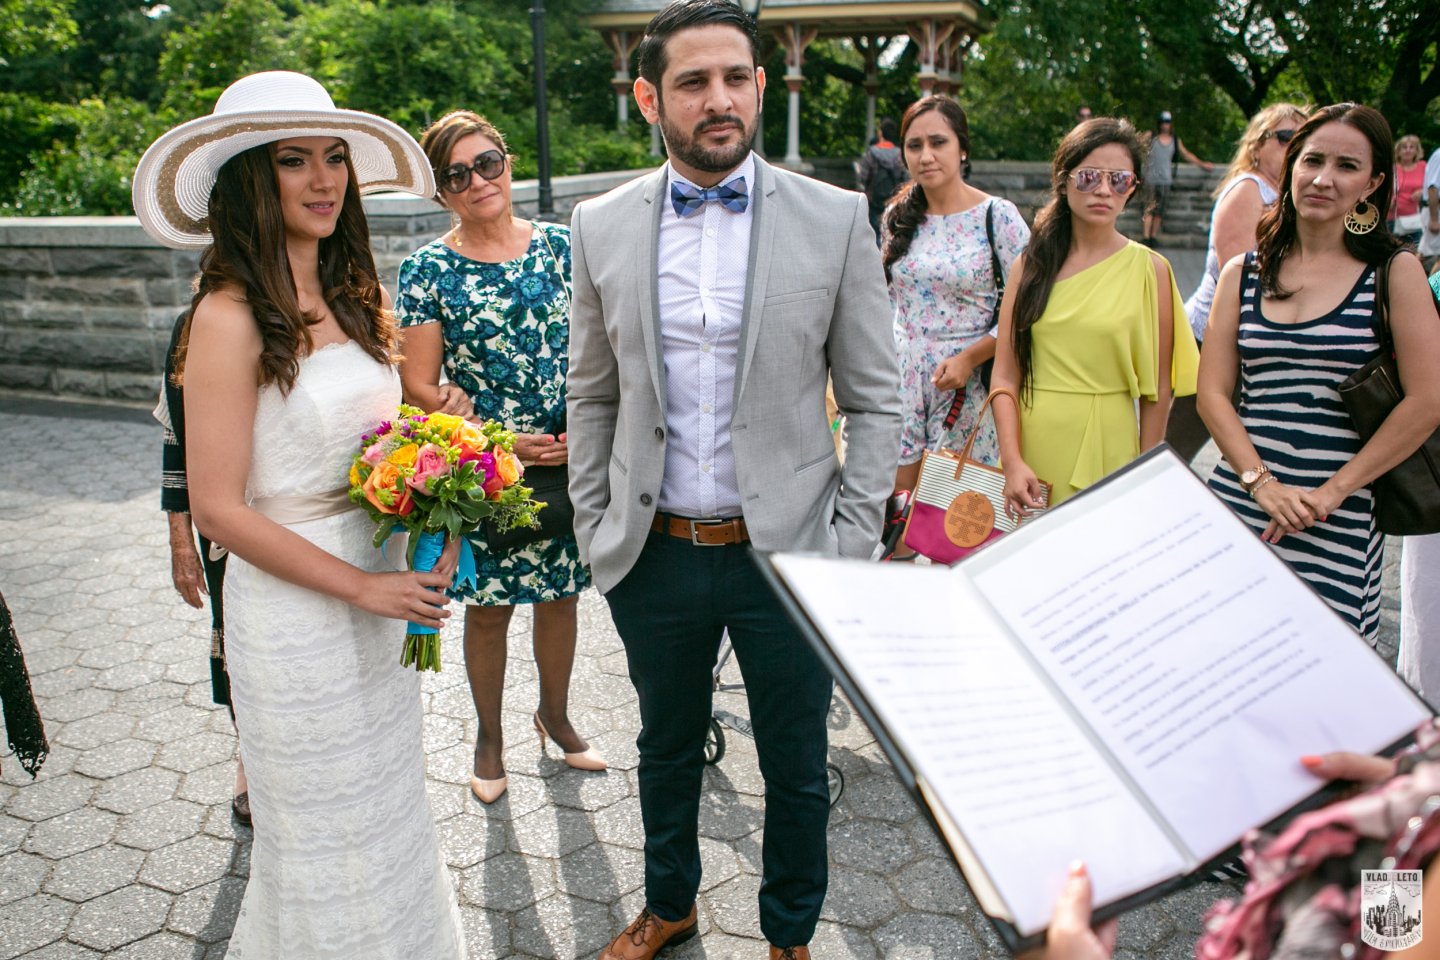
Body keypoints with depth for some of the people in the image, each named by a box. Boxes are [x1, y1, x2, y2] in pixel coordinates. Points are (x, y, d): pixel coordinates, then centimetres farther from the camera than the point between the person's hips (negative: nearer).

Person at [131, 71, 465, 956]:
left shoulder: (360, 299, 3)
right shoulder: (230, 318, -17)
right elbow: (217, 509, -17)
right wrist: (361, 586, -17)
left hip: (382, 594, 6)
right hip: (292, 609, -6)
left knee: (388, 806, 23)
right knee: (325, 833, 13)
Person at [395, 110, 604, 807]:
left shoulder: (560, 247, 4)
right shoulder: (428, 270, -5)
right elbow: (418, 386, -7)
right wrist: (500, 443, -16)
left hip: (571, 463, 3)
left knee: (560, 596, 15)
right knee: (488, 609, 10)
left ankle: (554, 715, 40)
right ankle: (489, 736, 33)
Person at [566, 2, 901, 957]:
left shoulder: (835, 218, -6)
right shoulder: (602, 225, 1)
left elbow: (874, 400, -3)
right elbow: (592, 396, 8)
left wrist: (853, 546, -8)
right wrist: (594, 529, 4)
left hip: (787, 554, -2)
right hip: (655, 554, 2)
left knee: (798, 771, 15)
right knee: (667, 752, 22)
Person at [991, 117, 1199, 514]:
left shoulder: (1148, 269, -1)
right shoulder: (1032, 263, 4)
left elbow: (1157, 390, -1)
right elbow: (1005, 375, -1)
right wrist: (1012, 461, -11)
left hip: (1106, 448, -2)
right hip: (1031, 444, 2)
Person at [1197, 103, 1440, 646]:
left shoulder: (1395, 273, 2)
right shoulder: (1243, 274, 9)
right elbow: (1212, 392, 3)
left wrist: (1331, 492, -11)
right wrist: (1262, 482, -10)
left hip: (1340, 523, -2)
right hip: (1239, 504, 2)